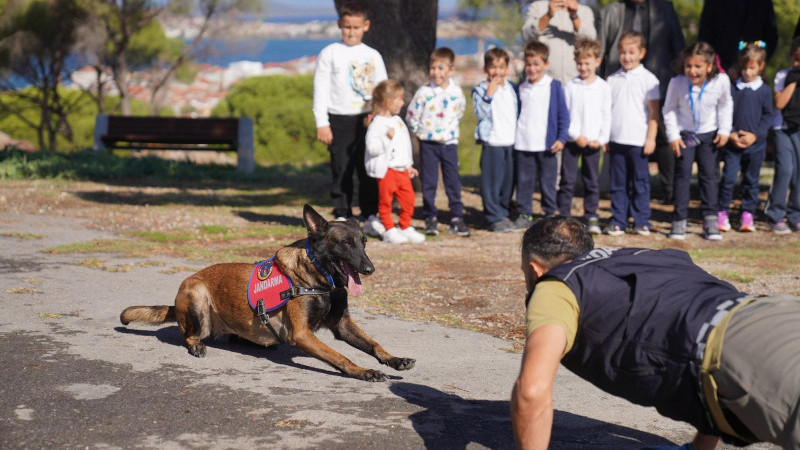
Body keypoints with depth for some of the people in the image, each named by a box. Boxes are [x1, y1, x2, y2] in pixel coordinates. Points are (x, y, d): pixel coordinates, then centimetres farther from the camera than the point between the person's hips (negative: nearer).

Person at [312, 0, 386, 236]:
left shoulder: (373, 56, 9)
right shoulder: (330, 53, 1)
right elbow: (321, 89, -1)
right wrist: (322, 123, -6)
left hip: (367, 119, 2)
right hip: (340, 120, -2)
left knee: (369, 171, 3)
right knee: (342, 172, 1)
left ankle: (370, 218, 9)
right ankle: (342, 217, 8)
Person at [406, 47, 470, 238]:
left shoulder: (457, 92, -3)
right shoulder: (424, 92, -10)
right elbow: (411, 117, -2)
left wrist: (451, 129, 11)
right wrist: (422, 132, 0)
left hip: (449, 143, 2)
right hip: (428, 144, -2)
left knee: (453, 181, 4)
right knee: (429, 182, 2)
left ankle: (456, 218, 11)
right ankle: (430, 219, 11)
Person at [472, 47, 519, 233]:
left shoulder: (512, 88, 11)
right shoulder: (481, 89, -6)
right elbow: (481, 113, -16)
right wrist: (489, 94, -25)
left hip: (511, 141, 5)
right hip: (492, 143, -5)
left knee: (508, 180, 11)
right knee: (492, 181, -5)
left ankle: (503, 212, 25)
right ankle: (494, 218, 2)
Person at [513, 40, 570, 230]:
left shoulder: (554, 86, -1)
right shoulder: (521, 88, 10)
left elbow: (563, 114, 0)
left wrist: (561, 138, -7)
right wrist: (513, 137, 14)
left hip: (546, 145, -3)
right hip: (523, 145, 3)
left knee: (548, 182, 3)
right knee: (524, 182, 5)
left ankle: (550, 215, 13)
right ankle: (524, 215, 14)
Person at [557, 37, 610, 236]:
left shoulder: (603, 87, 3)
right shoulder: (571, 86, 1)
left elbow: (607, 116, 4)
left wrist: (602, 139, -6)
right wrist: (576, 136, -10)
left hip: (594, 142, 0)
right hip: (572, 141, 0)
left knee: (592, 181, 6)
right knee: (567, 180, 1)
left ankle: (591, 217, 12)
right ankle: (563, 216, 7)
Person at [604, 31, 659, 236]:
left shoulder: (648, 79, 0)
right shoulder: (613, 79, 9)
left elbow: (654, 111, -1)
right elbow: (606, 109, 13)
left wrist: (651, 138, -7)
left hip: (638, 141, -3)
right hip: (616, 140, 3)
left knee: (640, 182, 2)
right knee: (618, 183, 6)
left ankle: (642, 222, 10)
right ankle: (618, 221, 11)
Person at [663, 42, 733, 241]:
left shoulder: (721, 81, -17)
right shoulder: (677, 83, -22)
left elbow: (725, 105, 3)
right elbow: (669, 109, -7)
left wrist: (724, 131, 1)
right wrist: (673, 135, -9)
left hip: (709, 133, 1)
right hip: (684, 134, -1)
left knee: (709, 174, 3)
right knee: (682, 174, -4)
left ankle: (710, 221, 8)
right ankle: (679, 221, 2)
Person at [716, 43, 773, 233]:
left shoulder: (764, 90, 0)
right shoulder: (733, 88, 2)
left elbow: (768, 116, 2)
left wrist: (755, 135, -10)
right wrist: (730, 133, -10)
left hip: (756, 144, 0)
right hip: (733, 143, 0)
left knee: (751, 180, 8)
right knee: (728, 177, -5)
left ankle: (747, 216, 16)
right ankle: (722, 214, 5)